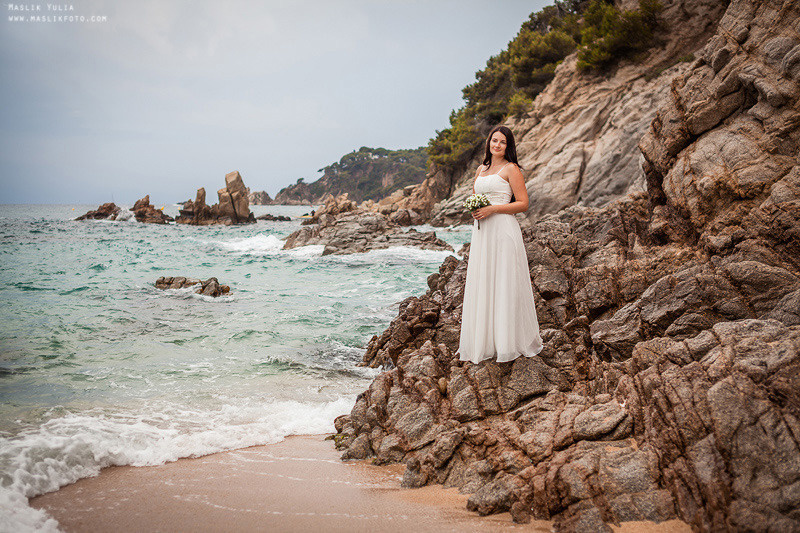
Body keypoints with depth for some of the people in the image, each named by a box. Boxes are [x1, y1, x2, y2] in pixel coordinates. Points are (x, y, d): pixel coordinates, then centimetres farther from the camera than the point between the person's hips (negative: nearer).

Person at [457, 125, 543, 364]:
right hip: (481, 232, 7)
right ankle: (483, 343, 13)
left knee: (504, 284, -4)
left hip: (503, 230, -7)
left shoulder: (511, 169, -2)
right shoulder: (481, 169, 18)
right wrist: (473, 209, 5)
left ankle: (508, 344, 4)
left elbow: (523, 203, -7)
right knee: (481, 284, 6)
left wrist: (492, 209, -15)